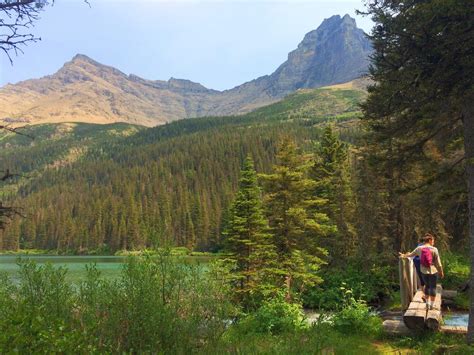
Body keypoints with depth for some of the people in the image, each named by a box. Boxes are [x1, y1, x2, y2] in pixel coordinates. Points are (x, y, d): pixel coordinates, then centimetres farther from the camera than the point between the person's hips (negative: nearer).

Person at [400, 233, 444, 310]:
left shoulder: (419, 248, -2)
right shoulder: (434, 249, -12)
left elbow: (411, 254, 15)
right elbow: (438, 262, -9)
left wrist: (404, 255, 34)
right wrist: (441, 272, 4)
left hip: (424, 271, 4)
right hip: (433, 271, -4)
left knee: (427, 286, 19)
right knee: (433, 287, 8)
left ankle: (427, 304, 24)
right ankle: (432, 305, 13)